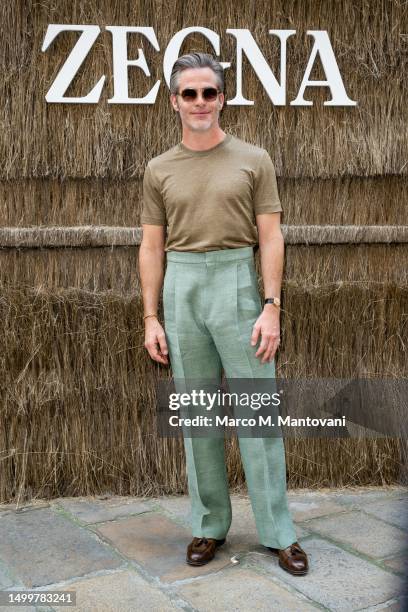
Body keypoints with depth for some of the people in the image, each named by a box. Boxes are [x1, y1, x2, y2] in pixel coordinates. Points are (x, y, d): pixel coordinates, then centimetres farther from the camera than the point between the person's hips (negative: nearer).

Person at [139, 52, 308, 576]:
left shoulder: (254, 160, 4)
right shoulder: (159, 170, 10)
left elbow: (271, 238, 0)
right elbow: (152, 248, 9)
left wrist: (271, 307, -9)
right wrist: (151, 318, 2)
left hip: (237, 283, -2)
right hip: (181, 288, 2)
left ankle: (278, 532, 12)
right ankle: (209, 525, 22)